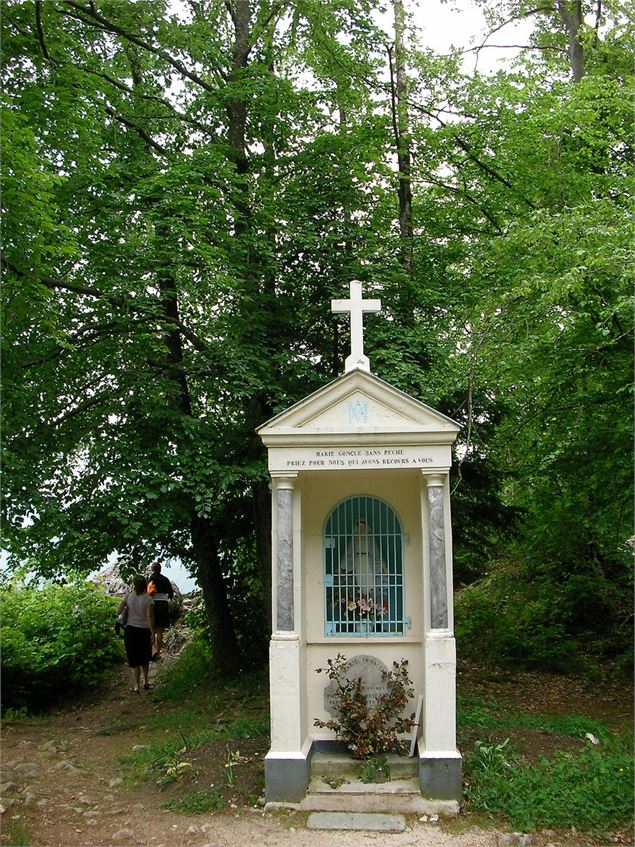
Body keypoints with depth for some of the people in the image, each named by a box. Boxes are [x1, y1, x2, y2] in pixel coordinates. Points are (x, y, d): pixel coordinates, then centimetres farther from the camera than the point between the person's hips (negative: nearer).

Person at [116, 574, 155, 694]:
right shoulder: (148, 599, -11)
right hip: (144, 630, 0)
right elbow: (150, 617, -15)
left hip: (130, 630, 1)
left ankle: (136, 686, 1)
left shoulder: (128, 596, -4)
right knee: (144, 658, 21)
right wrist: (153, 633, -10)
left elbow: (118, 611, -5)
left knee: (134, 659, 5)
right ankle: (146, 682, 31)